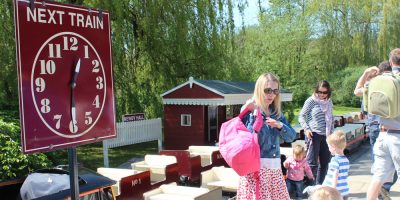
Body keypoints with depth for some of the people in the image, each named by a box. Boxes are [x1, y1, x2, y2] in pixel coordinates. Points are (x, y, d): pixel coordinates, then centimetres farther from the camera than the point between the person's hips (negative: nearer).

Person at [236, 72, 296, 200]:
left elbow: (291, 136, 7)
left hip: (274, 166, 6)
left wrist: (280, 125, -10)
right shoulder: (250, 111, -7)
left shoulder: (276, 112, 10)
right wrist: (254, 115, -22)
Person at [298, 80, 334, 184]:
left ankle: (319, 185, 22)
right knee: (312, 163, -5)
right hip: (314, 134, -6)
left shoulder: (329, 102, 12)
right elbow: (301, 116, -3)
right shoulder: (311, 100, -4)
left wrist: (331, 132, 14)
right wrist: (306, 129, -15)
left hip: (325, 136, 6)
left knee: (325, 162, 10)